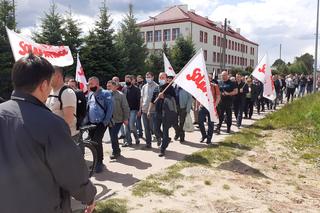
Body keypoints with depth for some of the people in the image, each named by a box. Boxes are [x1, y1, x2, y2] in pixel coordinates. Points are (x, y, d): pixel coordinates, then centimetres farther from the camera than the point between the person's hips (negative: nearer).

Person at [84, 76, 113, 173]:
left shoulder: (105, 94, -6)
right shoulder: (90, 94, 13)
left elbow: (110, 108, -11)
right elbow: (87, 108, 16)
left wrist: (105, 122, -17)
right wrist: (86, 120, 6)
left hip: (101, 123, -6)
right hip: (91, 123, 6)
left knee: (97, 141, -13)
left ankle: (99, 162, 2)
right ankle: (97, 162, 26)